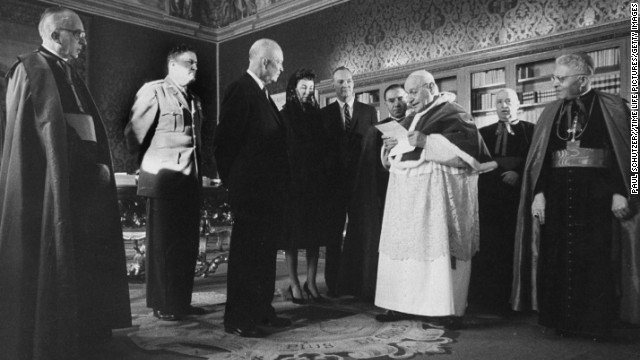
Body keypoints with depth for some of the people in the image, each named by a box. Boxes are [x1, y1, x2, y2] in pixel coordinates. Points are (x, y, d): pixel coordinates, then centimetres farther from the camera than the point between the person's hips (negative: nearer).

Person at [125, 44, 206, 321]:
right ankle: (162, 305, 10)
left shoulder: (194, 100, 18)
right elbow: (134, 132, -7)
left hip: (190, 180, 7)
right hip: (163, 180, -7)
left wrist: (199, 168, 14)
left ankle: (181, 301, 19)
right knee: (163, 244, 0)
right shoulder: (153, 91, -3)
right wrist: (148, 163, -1)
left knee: (187, 244, 9)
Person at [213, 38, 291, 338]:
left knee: (264, 253, 16)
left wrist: (280, 184, 12)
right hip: (251, 190, -9)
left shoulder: (263, 94, 17)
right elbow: (224, 142, -16)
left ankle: (261, 311, 28)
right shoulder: (240, 90, -12)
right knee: (245, 254, -1)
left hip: (268, 190, 9)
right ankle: (237, 319, 10)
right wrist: (233, 182, -8)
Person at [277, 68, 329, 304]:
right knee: (293, 234, 0)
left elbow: (322, 147, 11)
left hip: (315, 182, 4)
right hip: (293, 181, -4)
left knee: (315, 234, 4)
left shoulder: (316, 115, 14)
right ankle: (294, 285, 7)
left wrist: (323, 178, 1)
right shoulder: (285, 115, 2)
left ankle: (311, 283, 11)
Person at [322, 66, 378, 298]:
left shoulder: (369, 112, 8)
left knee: (359, 233, 2)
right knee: (333, 234, 5)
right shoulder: (325, 113, 7)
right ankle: (334, 284, 14)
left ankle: (355, 283, 11)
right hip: (334, 181, 0)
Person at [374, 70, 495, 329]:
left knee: (438, 246, -8)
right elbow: (397, 156, 23)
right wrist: (392, 145, 0)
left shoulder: (452, 113, -1)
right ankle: (402, 304, 14)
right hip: (406, 191, 7)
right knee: (403, 246, 6)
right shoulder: (411, 119, 20)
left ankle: (449, 310, 0)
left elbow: (466, 144, -16)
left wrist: (426, 141, -20)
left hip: (436, 189, -7)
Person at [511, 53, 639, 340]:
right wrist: (538, 193, -5)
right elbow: (538, 157, 5)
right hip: (558, 194, 3)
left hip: (597, 195, -3)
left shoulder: (612, 108, 1)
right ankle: (563, 319, 17)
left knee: (595, 259, 1)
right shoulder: (550, 113, 10)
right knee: (558, 257, 5)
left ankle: (596, 323, 14)